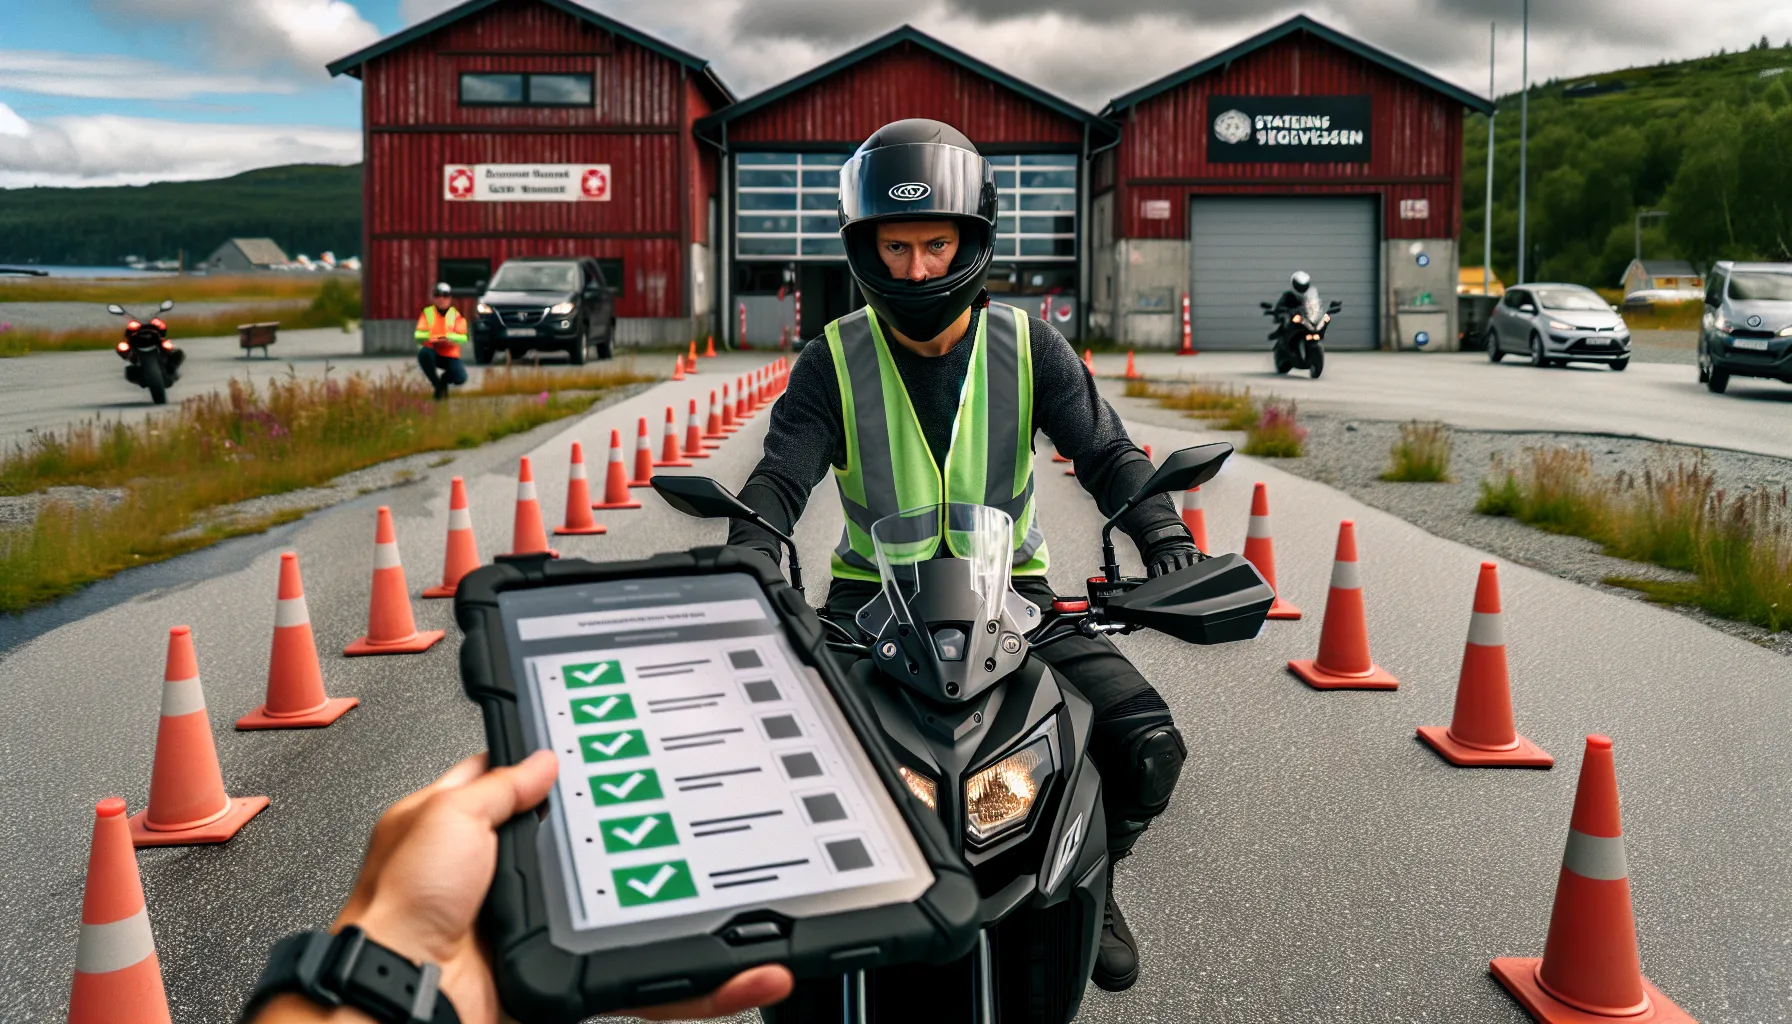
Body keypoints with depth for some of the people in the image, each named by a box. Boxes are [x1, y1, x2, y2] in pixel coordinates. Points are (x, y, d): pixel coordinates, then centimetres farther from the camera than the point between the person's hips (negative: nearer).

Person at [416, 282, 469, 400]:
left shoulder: (456, 315, 2)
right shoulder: (427, 312, 1)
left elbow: (463, 338, -10)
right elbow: (418, 335, -7)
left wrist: (449, 337, -28)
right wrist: (429, 337, -28)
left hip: (450, 356, 0)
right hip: (432, 352, 0)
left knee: (460, 378, -25)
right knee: (423, 353, -37)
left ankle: (444, 379, 17)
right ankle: (437, 384, -11)